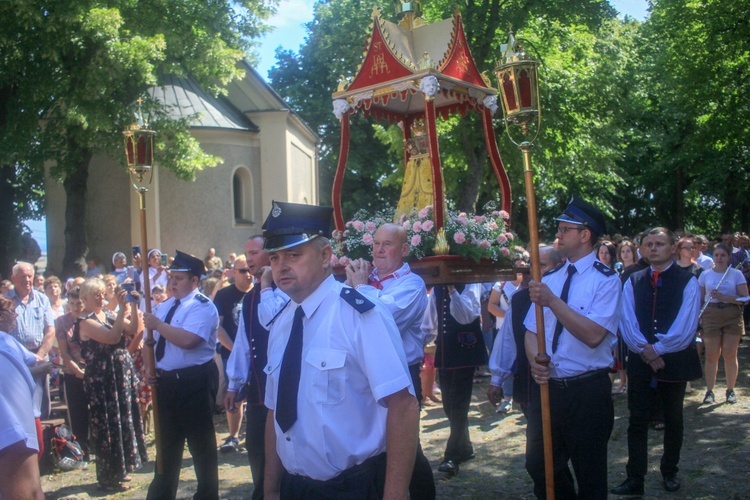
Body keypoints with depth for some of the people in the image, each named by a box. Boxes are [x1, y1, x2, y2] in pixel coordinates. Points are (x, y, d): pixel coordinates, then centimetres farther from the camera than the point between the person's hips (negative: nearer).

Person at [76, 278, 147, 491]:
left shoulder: (108, 314, 9)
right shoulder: (85, 322, -13)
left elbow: (132, 329, 0)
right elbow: (112, 337, -26)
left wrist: (134, 306, -11)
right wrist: (122, 308, -26)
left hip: (122, 373, 8)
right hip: (102, 378, -7)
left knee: (123, 420, 14)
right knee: (108, 424, 0)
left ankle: (118, 470, 28)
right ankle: (108, 477, 11)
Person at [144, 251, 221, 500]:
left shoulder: (203, 307, -14)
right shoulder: (164, 306, 12)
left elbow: (187, 340, -29)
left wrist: (158, 324, -19)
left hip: (195, 381, -8)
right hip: (166, 381, 8)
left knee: (200, 441, 7)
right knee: (167, 440, 20)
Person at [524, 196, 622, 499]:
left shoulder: (606, 279, -10)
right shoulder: (550, 278, 10)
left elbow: (594, 335, -22)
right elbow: (532, 331, 9)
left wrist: (552, 301, -27)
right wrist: (535, 361, -11)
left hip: (587, 391, -6)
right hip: (547, 386, 6)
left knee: (589, 474, 8)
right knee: (540, 466, 14)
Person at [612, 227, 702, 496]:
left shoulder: (688, 282, -3)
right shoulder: (633, 281, 7)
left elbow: (686, 327, -12)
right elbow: (627, 322, -2)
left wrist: (656, 349, -15)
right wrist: (645, 350, -15)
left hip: (674, 361, -2)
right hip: (640, 361, 2)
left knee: (673, 420, 12)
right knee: (637, 421, 1)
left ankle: (669, 472, 29)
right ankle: (634, 479, 6)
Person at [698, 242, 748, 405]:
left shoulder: (736, 274, 1)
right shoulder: (705, 275, 6)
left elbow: (745, 299, -5)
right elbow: (699, 299, 9)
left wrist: (724, 297, -17)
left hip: (732, 316, -1)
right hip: (711, 315, 1)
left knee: (730, 355, 2)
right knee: (711, 355, 2)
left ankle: (730, 390, 15)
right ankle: (709, 391, 9)